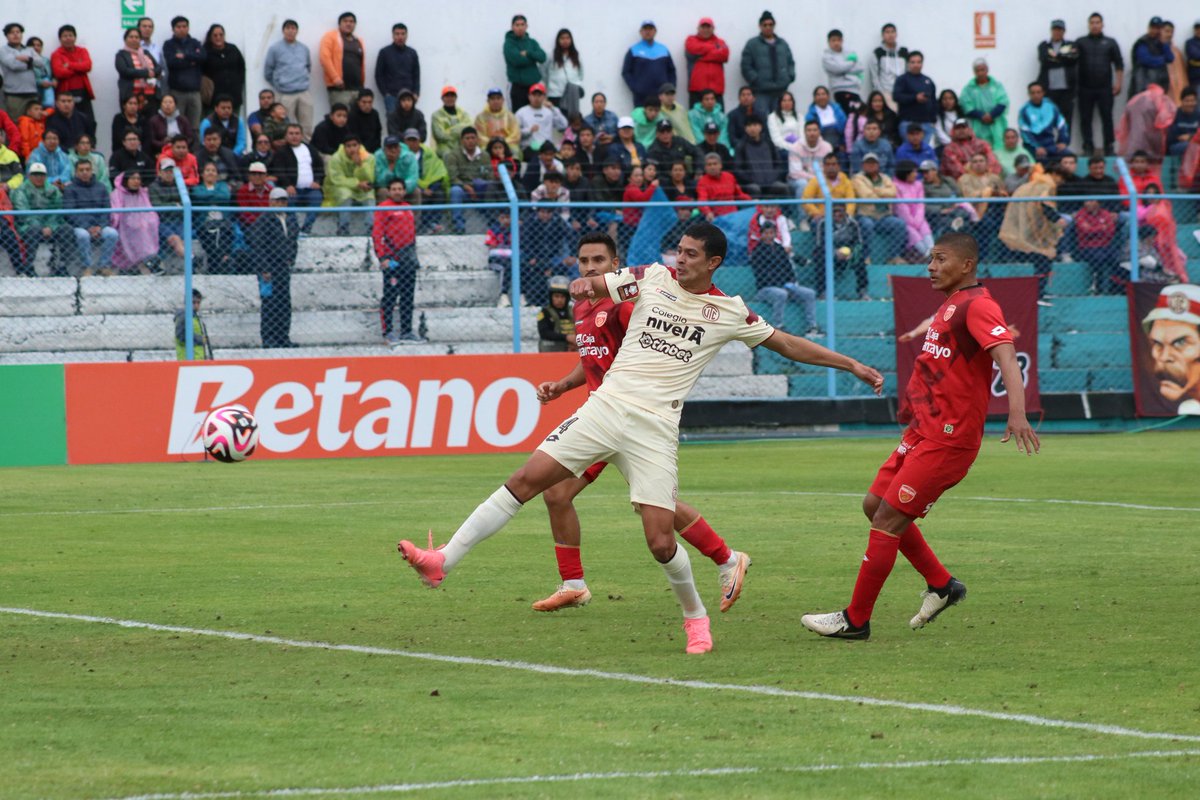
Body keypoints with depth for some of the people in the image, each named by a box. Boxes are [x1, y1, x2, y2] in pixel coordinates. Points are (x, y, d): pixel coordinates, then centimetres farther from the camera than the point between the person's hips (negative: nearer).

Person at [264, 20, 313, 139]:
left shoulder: (304, 48, 12)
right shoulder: (275, 49, 1)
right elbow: (268, 73, 5)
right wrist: (279, 85, 8)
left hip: (304, 93, 3)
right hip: (285, 95, -3)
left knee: (307, 128, 0)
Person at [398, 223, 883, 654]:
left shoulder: (729, 313, 5)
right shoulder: (653, 277, 8)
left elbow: (786, 344, 16)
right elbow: (592, 287, 13)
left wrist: (851, 365, 16)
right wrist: (585, 286, -12)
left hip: (655, 427, -2)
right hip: (607, 405, 2)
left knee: (661, 543, -10)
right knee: (526, 481, -11)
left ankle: (694, 616, 19)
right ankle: (443, 562, -8)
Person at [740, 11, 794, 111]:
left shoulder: (782, 43, 19)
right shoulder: (752, 44, 5)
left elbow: (791, 62, 21)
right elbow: (746, 67, 0)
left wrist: (790, 76, 4)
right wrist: (756, 80, -10)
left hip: (781, 91, 4)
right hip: (761, 92, -4)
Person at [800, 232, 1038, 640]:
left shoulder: (978, 305, -16)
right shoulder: (950, 305, 15)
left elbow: (1006, 358, -30)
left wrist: (1016, 414, -44)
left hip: (947, 438, -10)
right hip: (923, 431, 10)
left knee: (887, 520, -9)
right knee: (875, 504, 14)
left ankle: (856, 620, 0)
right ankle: (941, 585, 23)